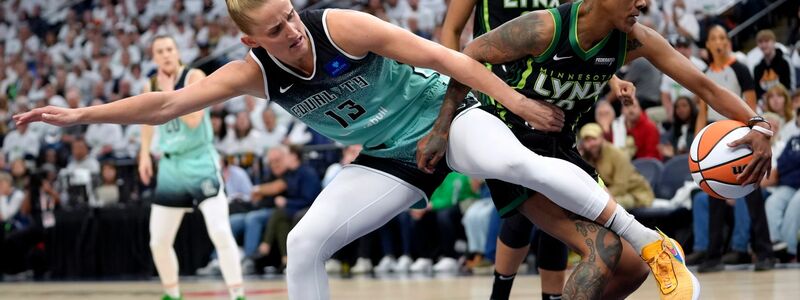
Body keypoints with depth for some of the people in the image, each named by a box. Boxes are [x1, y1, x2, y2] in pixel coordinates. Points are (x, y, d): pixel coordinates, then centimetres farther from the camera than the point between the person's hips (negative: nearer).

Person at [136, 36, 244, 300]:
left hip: (200, 162, -6)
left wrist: (170, 91, -19)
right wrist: (144, 154, 18)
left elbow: (193, 119, -23)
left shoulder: (194, 77, -10)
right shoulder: (151, 85, 6)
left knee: (220, 232, -19)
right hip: (170, 165, 6)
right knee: (158, 241, 7)